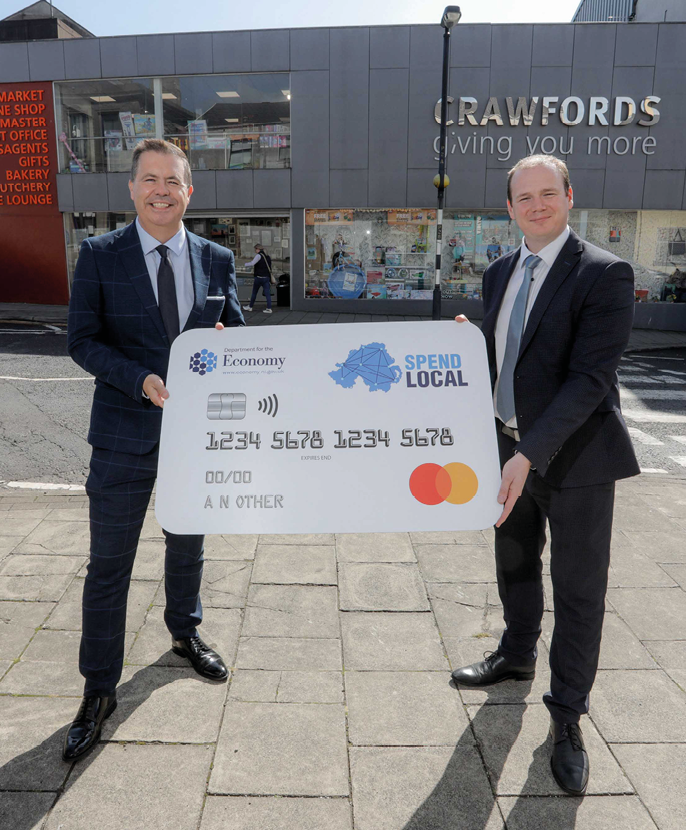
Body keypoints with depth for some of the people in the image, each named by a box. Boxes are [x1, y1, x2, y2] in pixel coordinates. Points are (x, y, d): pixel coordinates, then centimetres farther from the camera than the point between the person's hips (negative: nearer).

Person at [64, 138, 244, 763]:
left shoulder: (217, 260, 3)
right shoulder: (99, 255, -4)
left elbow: (236, 334, 8)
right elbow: (83, 340, -7)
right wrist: (142, 381, -22)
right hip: (126, 434, -2)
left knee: (188, 546, 21)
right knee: (109, 565, 4)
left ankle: (185, 632, 48)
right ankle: (99, 690, 22)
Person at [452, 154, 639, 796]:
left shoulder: (603, 274, -14)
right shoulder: (499, 273, 7)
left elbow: (589, 377, -22)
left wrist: (530, 454, -28)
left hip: (574, 454, -6)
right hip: (510, 447, 6)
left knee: (578, 587, 6)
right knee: (514, 563, 22)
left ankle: (566, 715, 24)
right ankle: (516, 656, 47)